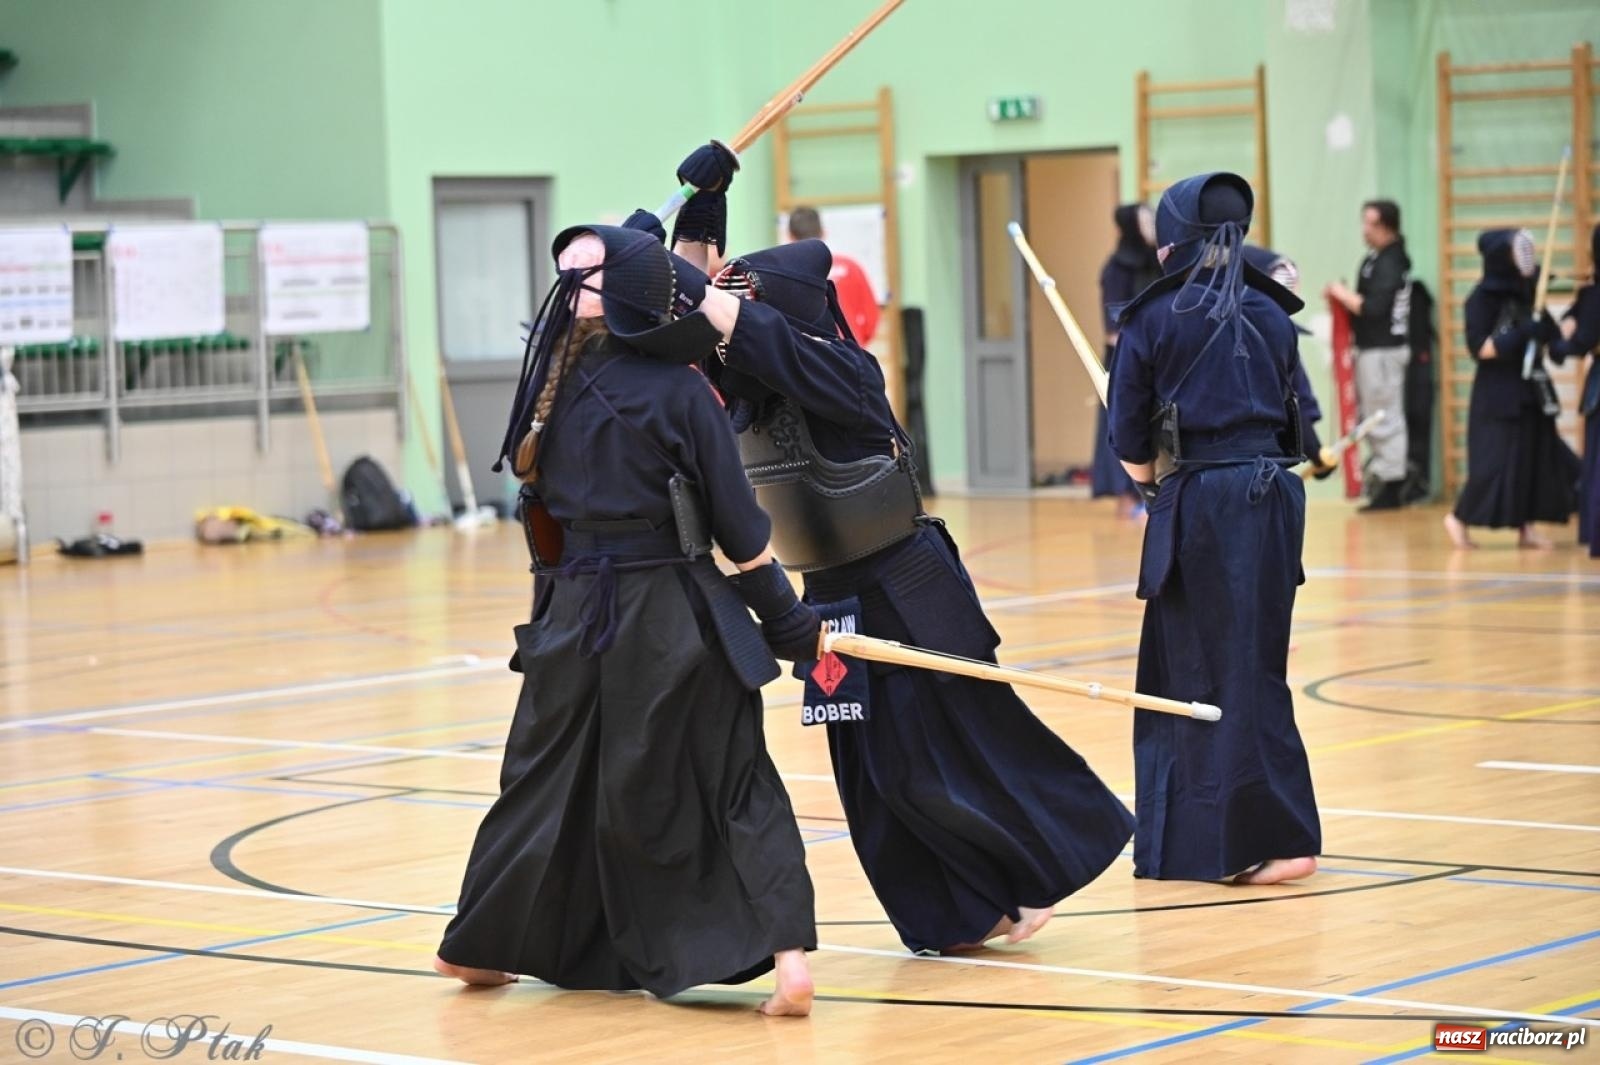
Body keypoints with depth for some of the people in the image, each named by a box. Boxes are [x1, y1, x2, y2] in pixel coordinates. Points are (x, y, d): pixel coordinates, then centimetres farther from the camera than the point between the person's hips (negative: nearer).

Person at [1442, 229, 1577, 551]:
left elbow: (1547, 332, 16)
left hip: (1531, 389, 7)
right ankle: (1458, 518, 11)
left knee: (1535, 456, 5)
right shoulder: (1483, 298, -13)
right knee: (1495, 460, -7)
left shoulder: (1527, 289, 6)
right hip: (1498, 392, -7)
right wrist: (1521, 334, -24)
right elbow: (1479, 348, -16)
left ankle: (1525, 528, 12)